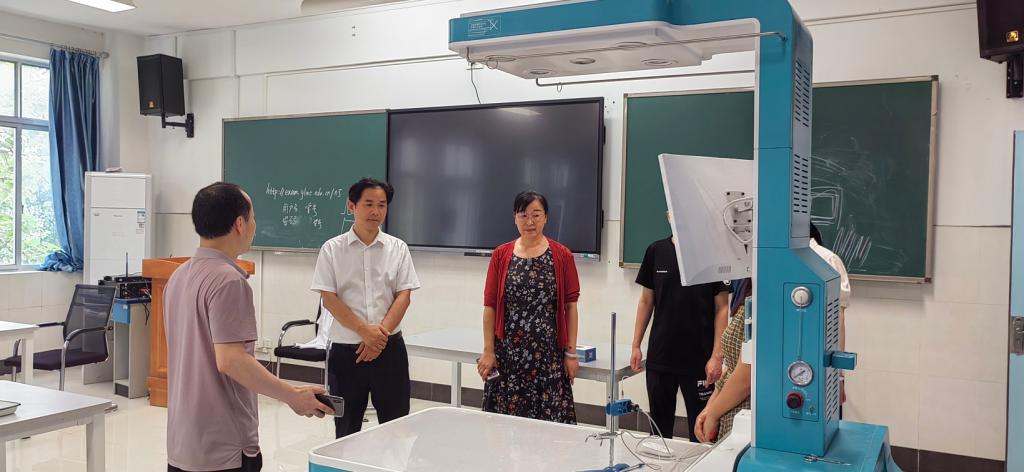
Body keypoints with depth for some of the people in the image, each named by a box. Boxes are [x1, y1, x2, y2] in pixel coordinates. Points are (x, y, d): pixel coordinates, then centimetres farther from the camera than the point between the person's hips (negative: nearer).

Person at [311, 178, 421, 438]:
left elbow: (404, 296, 0)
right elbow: (329, 299, -5)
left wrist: (380, 333, -13)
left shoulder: (398, 248, 4)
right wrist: (365, 331, -14)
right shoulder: (332, 249, 0)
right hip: (345, 348, -1)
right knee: (346, 428, 10)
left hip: (389, 347, 1)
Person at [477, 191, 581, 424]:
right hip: (507, 352, 1)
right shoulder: (501, 255, 4)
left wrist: (571, 353, 0)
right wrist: (488, 351, 0)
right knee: (505, 418, 5)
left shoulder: (562, 256, 1)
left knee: (550, 417, 0)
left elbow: (570, 306, 2)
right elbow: (490, 306, 4)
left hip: (549, 352, -1)